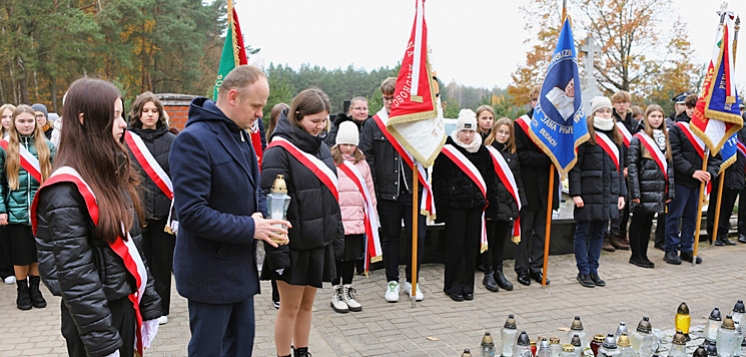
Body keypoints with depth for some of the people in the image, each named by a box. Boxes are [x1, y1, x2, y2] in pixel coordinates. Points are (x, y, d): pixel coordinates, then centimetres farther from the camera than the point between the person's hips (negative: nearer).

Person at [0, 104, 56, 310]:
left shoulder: (46, 146, 4)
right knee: (21, 254, 7)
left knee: (38, 253, 11)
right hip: (17, 210, -1)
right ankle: (22, 291, 24)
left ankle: (35, 289, 27)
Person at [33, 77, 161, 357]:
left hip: (125, 306, 7)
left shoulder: (111, 172, 6)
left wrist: (149, 303, 9)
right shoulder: (66, 190, -19)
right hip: (94, 318, -7)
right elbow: (75, 275, -20)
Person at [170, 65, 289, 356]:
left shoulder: (240, 135, 8)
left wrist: (261, 215, -4)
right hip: (209, 274, -8)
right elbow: (192, 214, -26)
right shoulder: (193, 140, -21)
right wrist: (250, 228, -21)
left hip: (241, 267, 9)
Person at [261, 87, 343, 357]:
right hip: (294, 245, -7)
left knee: (307, 304, 17)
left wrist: (337, 237, 13)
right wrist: (277, 249, -20)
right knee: (290, 307, 7)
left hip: (319, 243, 7)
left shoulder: (321, 148, 10)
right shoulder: (279, 151, -14)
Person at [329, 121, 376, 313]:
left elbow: (369, 188, 17)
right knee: (337, 256, 5)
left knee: (353, 255, 11)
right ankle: (336, 293, 19)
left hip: (357, 218, 5)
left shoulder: (362, 162, 12)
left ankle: (347, 292, 24)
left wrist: (372, 210, 15)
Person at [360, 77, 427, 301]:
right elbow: (365, 157, -3)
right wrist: (371, 188, -10)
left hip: (413, 189, 1)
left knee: (417, 236, 4)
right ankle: (392, 282, 23)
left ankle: (412, 281, 22)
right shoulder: (373, 124, 2)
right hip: (387, 191, 0)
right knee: (390, 237, 10)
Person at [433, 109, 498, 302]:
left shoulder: (483, 152, 6)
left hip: (475, 205, 4)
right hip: (454, 205, -4)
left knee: (472, 246, 9)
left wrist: (491, 208, 7)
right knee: (455, 246, 2)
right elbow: (438, 182, -5)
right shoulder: (446, 151, -6)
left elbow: (491, 182, 10)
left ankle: (467, 285, 20)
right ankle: (453, 286, 14)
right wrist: (441, 209, -8)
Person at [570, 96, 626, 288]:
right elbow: (575, 167, -10)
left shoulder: (615, 137, 15)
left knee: (599, 233, 13)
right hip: (588, 193, -6)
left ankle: (593, 270, 22)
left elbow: (620, 167, 17)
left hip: (609, 194, 6)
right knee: (583, 232, 3)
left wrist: (621, 193, 11)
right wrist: (575, 193, -16)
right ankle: (583, 271, 13)